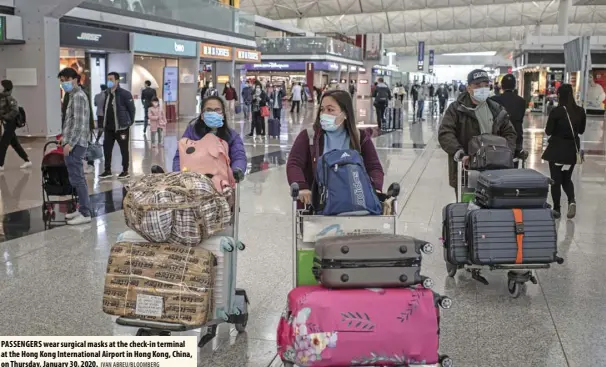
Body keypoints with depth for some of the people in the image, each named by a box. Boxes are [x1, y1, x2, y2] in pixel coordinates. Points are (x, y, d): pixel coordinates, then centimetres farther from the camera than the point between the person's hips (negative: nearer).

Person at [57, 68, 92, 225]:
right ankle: (82, 209, 20)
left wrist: (70, 143, -23)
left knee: (77, 179, -9)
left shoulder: (78, 96, -14)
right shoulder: (75, 95, 17)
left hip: (75, 144, -10)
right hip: (74, 143, 10)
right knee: (78, 178, 13)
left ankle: (85, 214, -5)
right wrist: (65, 137, 23)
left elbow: (79, 123, -21)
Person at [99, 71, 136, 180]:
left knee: (124, 149, 4)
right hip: (109, 128, 7)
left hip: (121, 127, -7)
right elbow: (106, 109, 18)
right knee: (107, 148, 8)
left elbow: (131, 109, -10)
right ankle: (108, 170, 17)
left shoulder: (124, 94, -12)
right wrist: (105, 124, 14)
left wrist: (129, 123, -6)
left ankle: (125, 171, 13)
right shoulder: (107, 94, 10)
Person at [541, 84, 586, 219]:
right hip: (572, 149, 4)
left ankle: (557, 209, 11)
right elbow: (581, 131, 9)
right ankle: (571, 200, -7)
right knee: (567, 178, 18)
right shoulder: (580, 111, -2)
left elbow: (548, 131, -9)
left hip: (557, 149, -4)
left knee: (556, 179, 8)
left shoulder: (556, 111, -15)